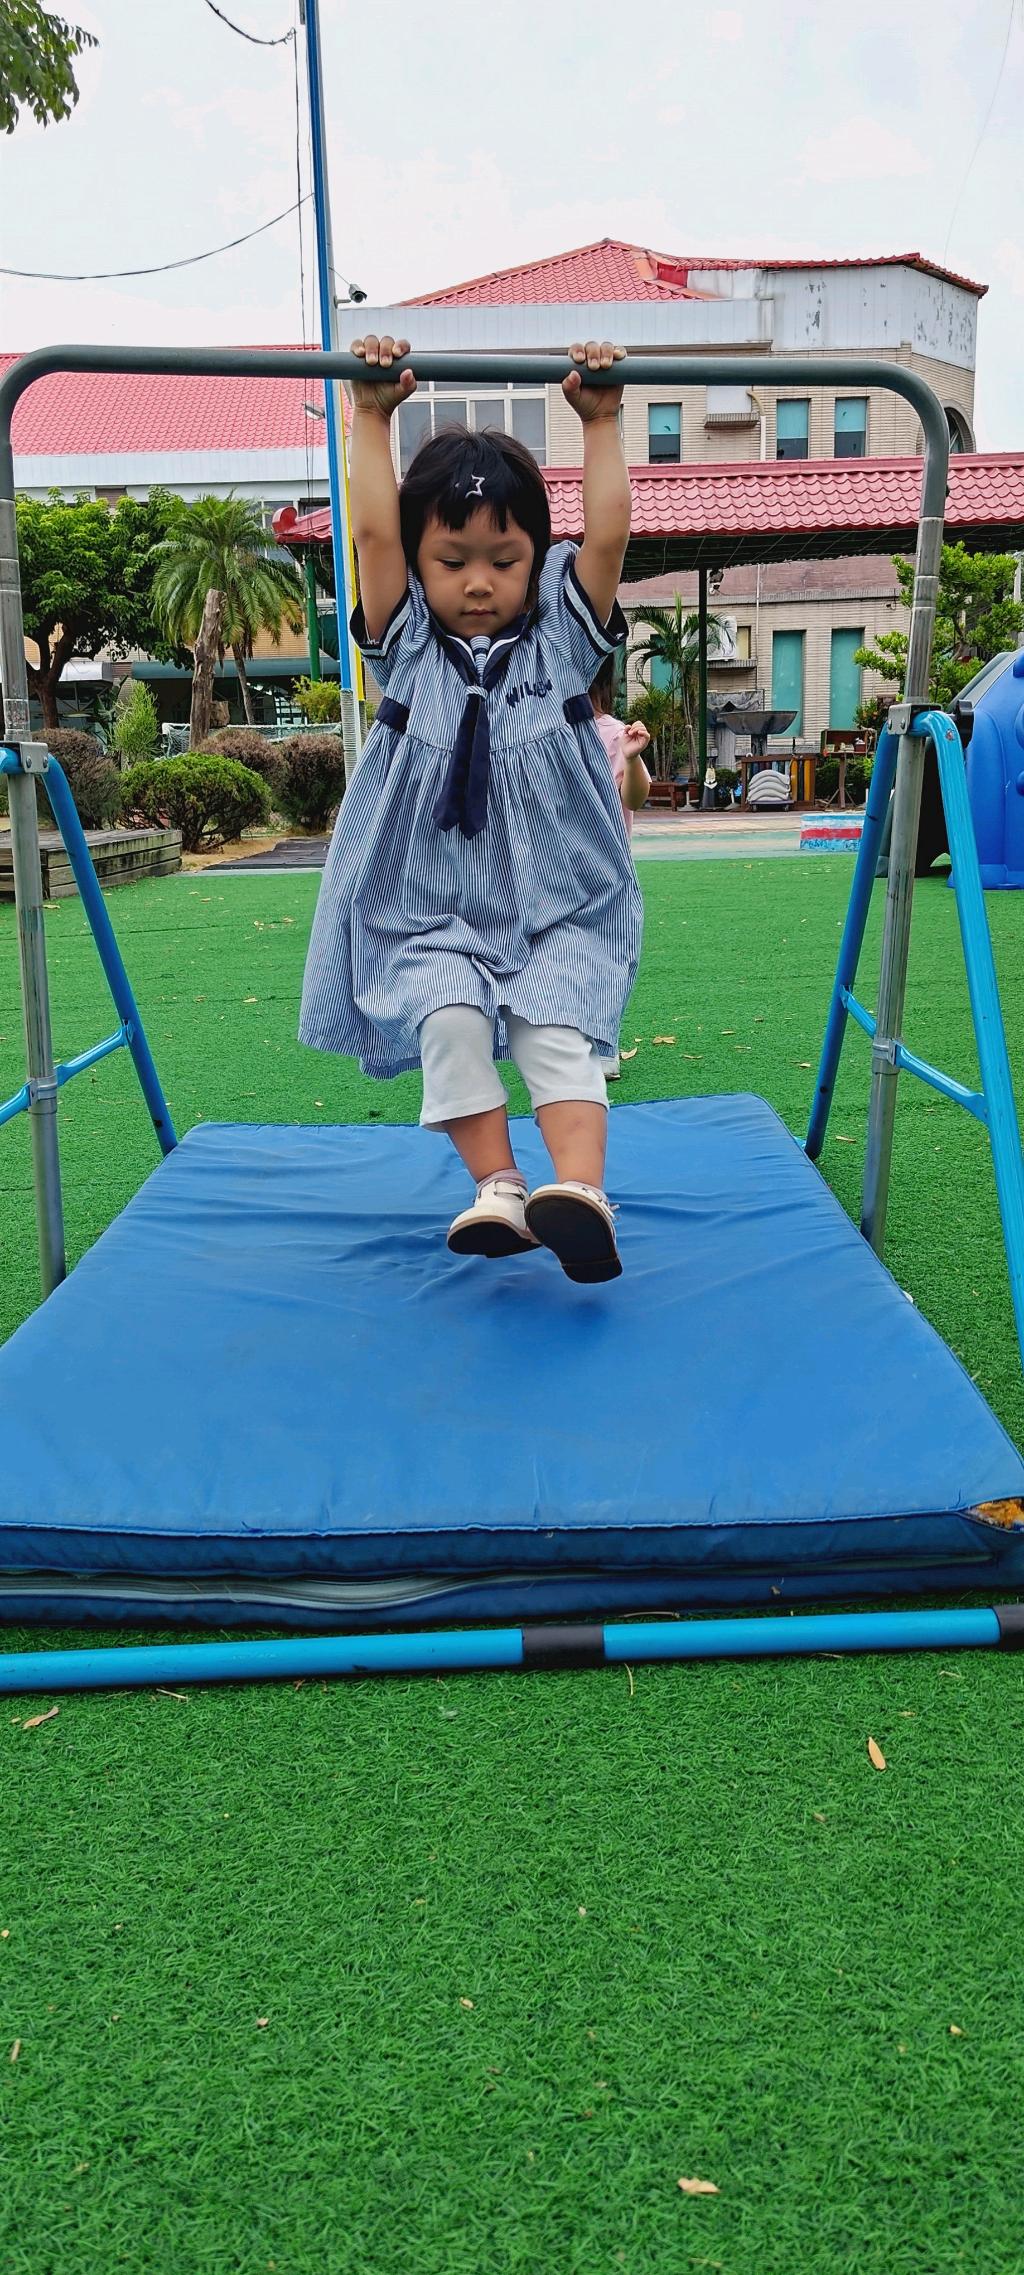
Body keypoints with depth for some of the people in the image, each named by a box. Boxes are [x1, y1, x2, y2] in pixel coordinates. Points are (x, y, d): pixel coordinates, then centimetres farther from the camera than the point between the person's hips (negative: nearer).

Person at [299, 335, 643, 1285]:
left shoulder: (561, 635, 8)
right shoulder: (408, 646, 7)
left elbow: (607, 534, -2)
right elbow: (373, 533, -2)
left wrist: (600, 420, 0)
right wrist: (372, 415, -1)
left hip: (559, 910, 0)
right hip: (429, 914, 0)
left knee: (555, 1028, -24)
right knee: (448, 1017, -26)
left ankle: (581, 1189, -35)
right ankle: (497, 1188, -25)